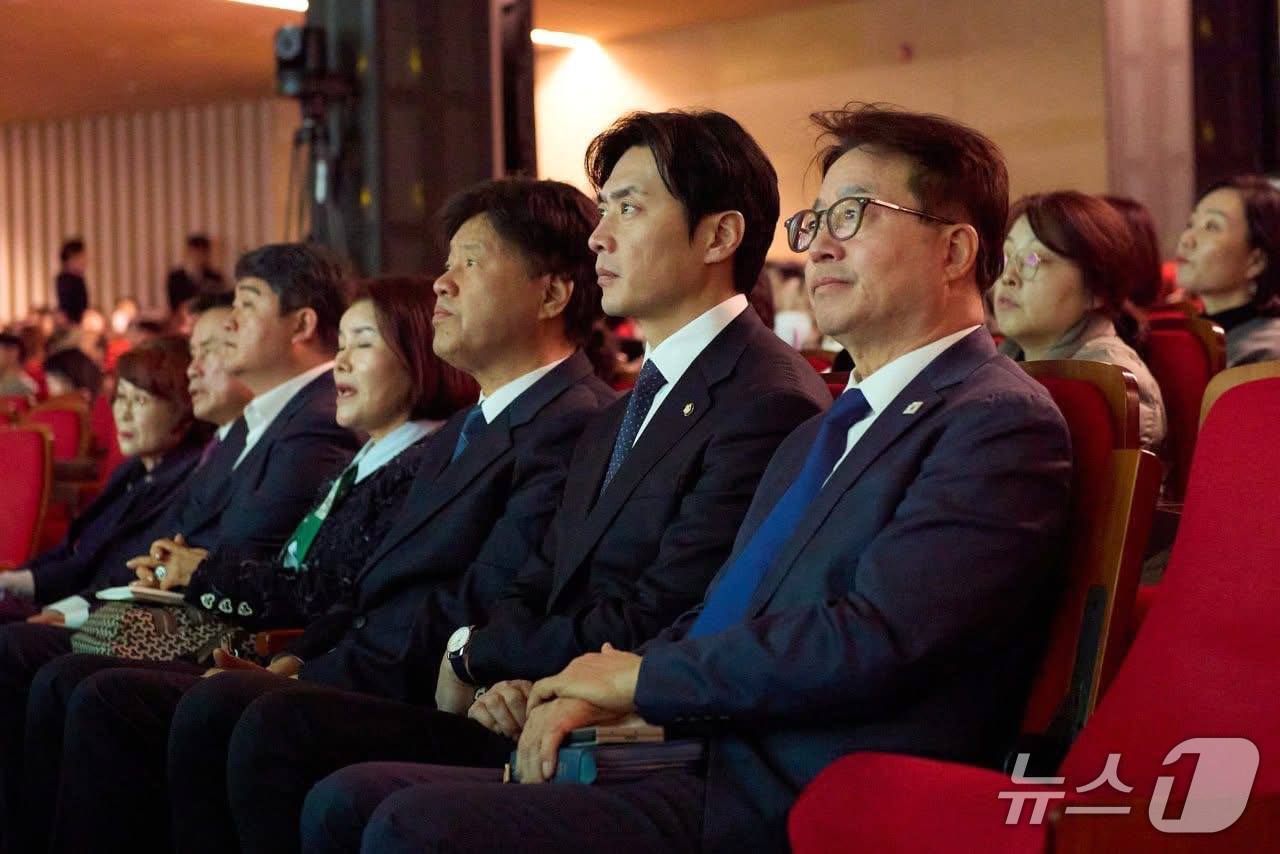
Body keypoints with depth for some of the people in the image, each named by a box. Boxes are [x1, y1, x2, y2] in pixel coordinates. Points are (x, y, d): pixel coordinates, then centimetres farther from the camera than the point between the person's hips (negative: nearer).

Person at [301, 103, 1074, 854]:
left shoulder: (1001, 424, -8)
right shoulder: (822, 434, 24)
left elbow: (871, 641, -19)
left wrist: (642, 677, -7)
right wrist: (594, 695, 2)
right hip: (705, 768, 9)